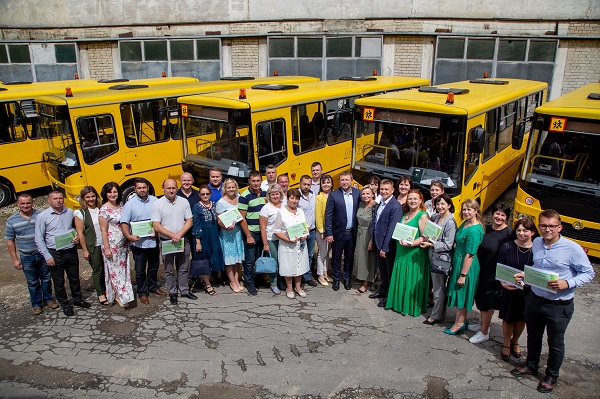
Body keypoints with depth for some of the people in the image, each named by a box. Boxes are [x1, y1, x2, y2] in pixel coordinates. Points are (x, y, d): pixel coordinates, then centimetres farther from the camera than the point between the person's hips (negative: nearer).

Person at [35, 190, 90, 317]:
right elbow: (39, 239, -7)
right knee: (58, 282, 9)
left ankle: (78, 299, 37)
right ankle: (65, 305, 27)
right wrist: (47, 256, -11)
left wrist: (77, 237, -5)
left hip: (71, 251, 3)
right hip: (55, 254, -3)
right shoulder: (42, 216, -8)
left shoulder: (70, 212, 2)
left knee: (75, 278, 17)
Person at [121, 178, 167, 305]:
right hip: (138, 243, -3)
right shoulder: (130, 204, -6)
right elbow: (124, 223, -10)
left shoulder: (155, 201, 2)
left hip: (154, 241, 3)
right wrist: (128, 236, -25)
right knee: (140, 270, 7)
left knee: (154, 267, 19)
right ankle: (142, 293, 22)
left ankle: (153, 287, 39)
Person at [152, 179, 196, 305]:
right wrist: (172, 235, -16)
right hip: (166, 241, -2)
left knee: (184, 268, 12)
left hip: (183, 241, 2)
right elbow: (156, 226, -10)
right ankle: (172, 293, 21)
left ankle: (185, 290, 26)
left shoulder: (184, 202, 2)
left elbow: (189, 221, 0)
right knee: (169, 270, 8)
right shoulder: (157, 204, -5)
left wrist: (179, 234, -14)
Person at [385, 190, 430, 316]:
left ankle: (412, 307, 17)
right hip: (401, 253, 7)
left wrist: (410, 244, -27)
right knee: (400, 279, 14)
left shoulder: (423, 216, -12)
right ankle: (400, 303, 29)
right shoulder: (405, 214, 12)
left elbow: (425, 237, -17)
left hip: (414, 254, -7)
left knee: (412, 281, 2)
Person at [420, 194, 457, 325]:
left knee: (439, 288, 3)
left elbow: (448, 245, -18)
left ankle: (436, 316, 15)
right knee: (436, 286, 17)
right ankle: (439, 312, 30)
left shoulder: (450, 223, -17)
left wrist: (431, 244, -17)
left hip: (442, 259, -8)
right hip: (433, 257, 8)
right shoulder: (435, 217, 7)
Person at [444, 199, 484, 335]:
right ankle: (462, 320, 32)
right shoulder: (465, 224, 5)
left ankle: (459, 323, 21)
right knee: (458, 293, 18)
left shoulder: (474, 230, -24)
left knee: (460, 293, 5)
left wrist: (463, 275, -21)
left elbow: (470, 255, -23)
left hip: (466, 265, -9)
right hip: (458, 261, 9)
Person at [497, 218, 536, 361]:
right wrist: (503, 283, -15)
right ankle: (506, 344, 33)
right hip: (509, 290, 0)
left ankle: (515, 341, 43)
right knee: (508, 318, 11)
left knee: (521, 318, 17)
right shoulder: (507, 247, -8)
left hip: (528, 292, 1)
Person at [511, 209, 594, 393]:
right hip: (534, 300, 5)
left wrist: (567, 284, -24)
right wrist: (523, 275, -4)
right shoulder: (536, 243, -1)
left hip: (559, 306, -5)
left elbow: (588, 273, -10)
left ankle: (552, 376, 36)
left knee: (555, 343, 15)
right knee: (533, 336, 23)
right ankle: (531, 366, 45)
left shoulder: (572, 248, -18)